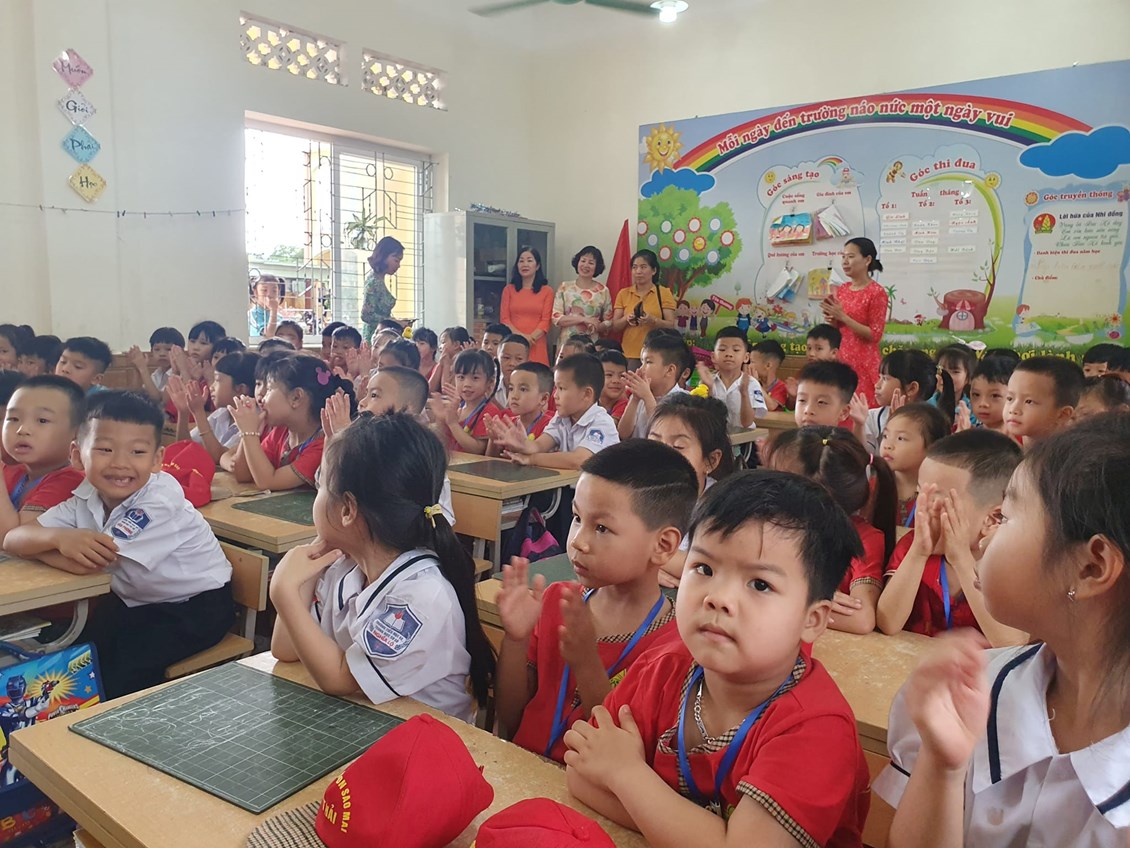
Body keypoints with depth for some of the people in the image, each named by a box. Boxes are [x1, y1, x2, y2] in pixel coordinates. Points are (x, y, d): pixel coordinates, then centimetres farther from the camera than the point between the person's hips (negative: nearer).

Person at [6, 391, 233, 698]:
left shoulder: (161, 502, -29)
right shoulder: (86, 496, -8)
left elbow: (89, 564, -32)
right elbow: (12, 538, -13)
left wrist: (34, 544, -15)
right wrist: (58, 537, -35)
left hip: (196, 605, -7)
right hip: (136, 602, 7)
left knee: (118, 670, -20)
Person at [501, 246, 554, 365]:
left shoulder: (547, 290, 8)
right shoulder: (508, 290, 13)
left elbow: (546, 320, 1)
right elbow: (504, 319, 5)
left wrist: (531, 338, -14)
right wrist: (521, 336, -11)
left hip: (536, 346, -1)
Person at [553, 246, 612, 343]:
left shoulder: (603, 290, 3)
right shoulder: (564, 287, 3)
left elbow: (608, 323, 8)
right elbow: (556, 318, -3)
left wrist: (596, 327, -13)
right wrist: (583, 319, -12)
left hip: (592, 345, 0)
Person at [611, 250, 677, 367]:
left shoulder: (664, 293, 3)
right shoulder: (623, 294, 9)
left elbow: (671, 325, -2)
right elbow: (615, 327, 7)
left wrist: (653, 321, -21)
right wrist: (626, 319, -14)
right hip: (629, 355, 2)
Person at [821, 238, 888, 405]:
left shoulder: (877, 292, -10)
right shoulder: (841, 290, 9)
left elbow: (875, 335, -14)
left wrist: (843, 316, -18)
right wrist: (832, 319, -5)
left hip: (864, 362, -6)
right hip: (841, 359, 6)